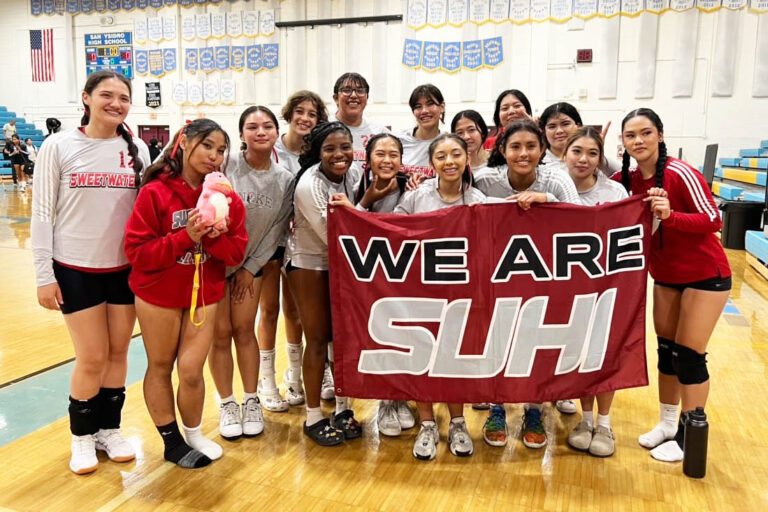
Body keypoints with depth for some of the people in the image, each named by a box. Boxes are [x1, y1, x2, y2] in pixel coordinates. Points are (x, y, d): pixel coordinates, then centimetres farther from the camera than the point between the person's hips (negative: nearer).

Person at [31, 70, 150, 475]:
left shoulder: (137, 149, 2)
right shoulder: (59, 146, -6)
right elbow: (42, 213, -5)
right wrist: (44, 275, -7)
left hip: (126, 269, 3)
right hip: (76, 270, -2)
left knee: (118, 353, 11)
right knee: (92, 359, 2)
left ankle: (109, 429, 31)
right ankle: (82, 436, 26)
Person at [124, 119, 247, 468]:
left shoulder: (226, 197, -4)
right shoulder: (155, 192, -15)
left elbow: (236, 251, -4)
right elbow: (137, 252, -17)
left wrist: (213, 237, -24)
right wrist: (186, 236, -27)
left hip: (204, 293, 2)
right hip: (158, 294, -2)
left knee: (191, 370, 4)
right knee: (160, 367, 12)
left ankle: (193, 434, 29)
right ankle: (172, 441, 30)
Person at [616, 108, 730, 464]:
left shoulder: (680, 174, -22)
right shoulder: (627, 179, -5)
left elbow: (713, 220, -21)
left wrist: (670, 216, -36)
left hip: (705, 274, -6)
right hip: (665, 275, 6)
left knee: (689, 354, -1)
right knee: (666, 349, 12)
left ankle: (689, 435, 14)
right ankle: (667, 423, 27)